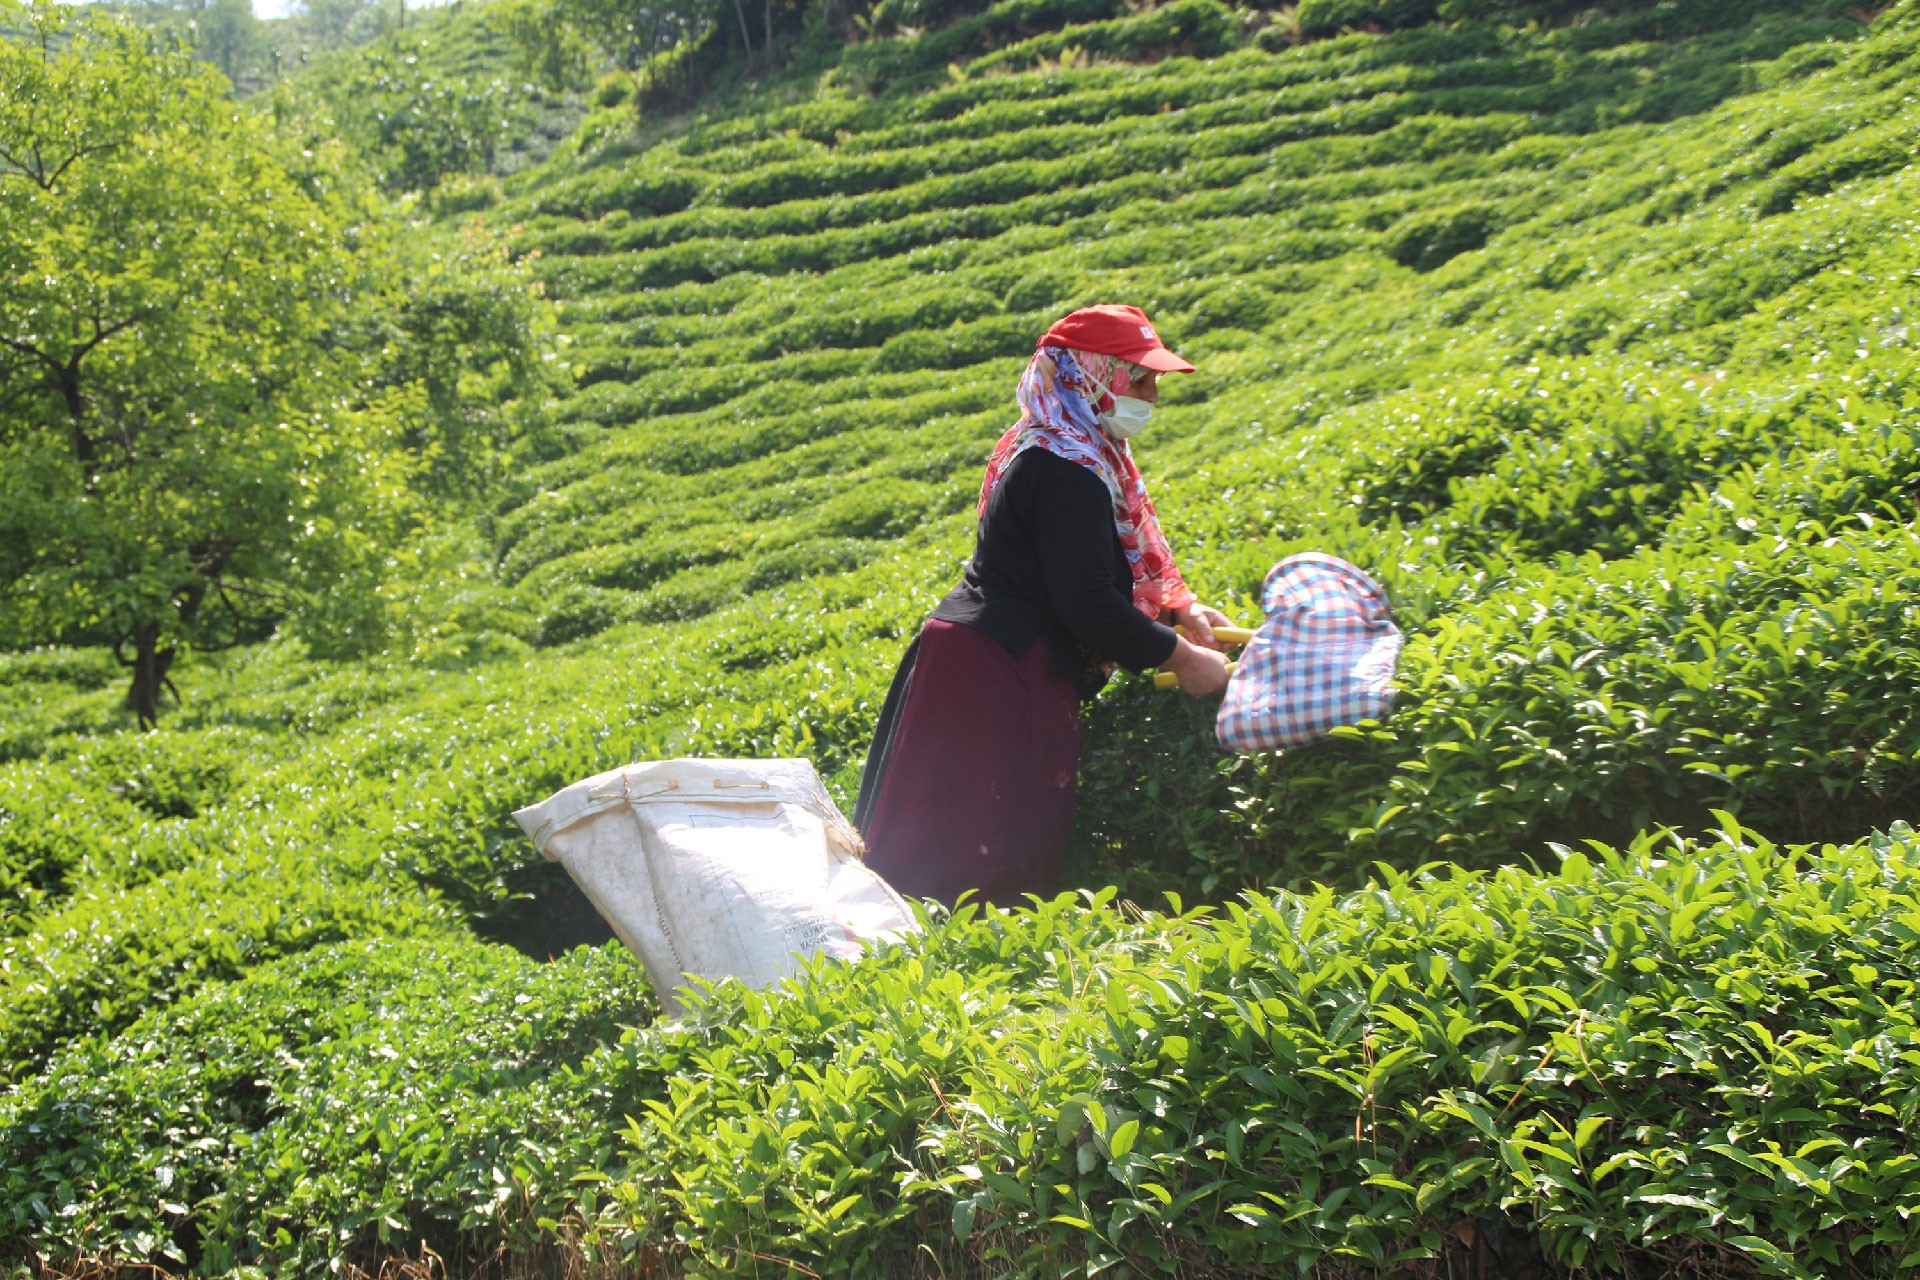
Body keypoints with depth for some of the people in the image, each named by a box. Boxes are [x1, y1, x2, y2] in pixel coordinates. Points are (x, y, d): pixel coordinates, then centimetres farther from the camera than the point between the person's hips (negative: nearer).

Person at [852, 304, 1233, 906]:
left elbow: (1119, 565, 25)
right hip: (1000, 676, -11)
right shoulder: (1067, 472, -19)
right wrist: (1180, 658, -11)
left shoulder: (1058, 451, 15)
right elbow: (1088, 603, -21)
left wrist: (1177, 611, 11)